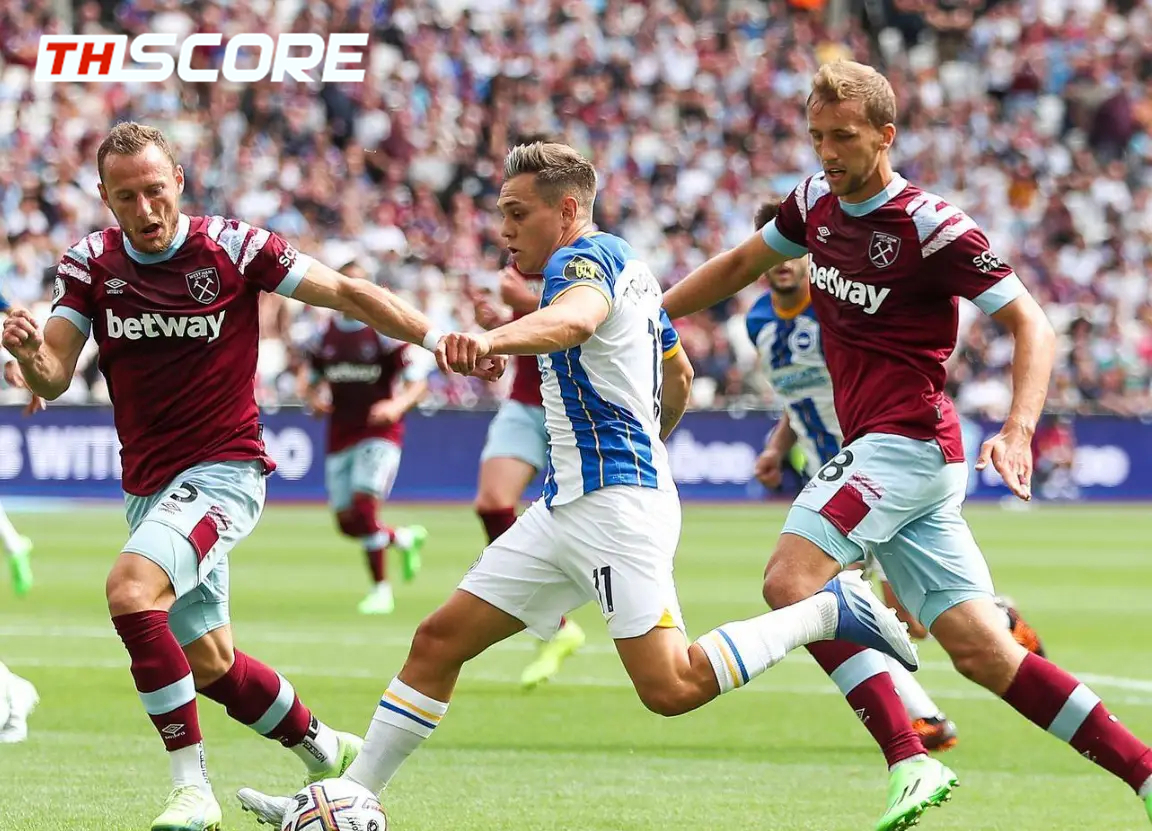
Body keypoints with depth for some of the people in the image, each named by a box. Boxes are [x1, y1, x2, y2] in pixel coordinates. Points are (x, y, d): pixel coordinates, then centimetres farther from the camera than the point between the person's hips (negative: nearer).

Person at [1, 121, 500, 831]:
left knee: (131, 590, -30)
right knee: (208, 662, 14)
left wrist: (439, 339, -15)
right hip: (148, 487, 6)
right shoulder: (89, 264, -1)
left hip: (222, 472, -6)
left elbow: (344, 292, -6)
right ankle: (325, 751, 40)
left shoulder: (232, 247, -11)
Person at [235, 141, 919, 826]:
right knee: (440, 640, 5)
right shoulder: (631, 267, 19)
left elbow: (575, 316, -37)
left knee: (670, 687, -18)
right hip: (569, 506, 10)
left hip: (615, 501, -10)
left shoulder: (588, 256, -11)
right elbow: (680, 375, 31)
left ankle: (829, 610, -3)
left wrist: (490, 339, -56)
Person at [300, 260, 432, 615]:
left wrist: (397, 406, -25)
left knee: (365, 508, -19)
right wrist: (314, 399, -4)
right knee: (347, 523, 4)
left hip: (379, 431, -5)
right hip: (340, 435, 5)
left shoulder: (385, 332, -7)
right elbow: (308, 380, 19)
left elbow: (418, 382, -6)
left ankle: (381, 588, -7)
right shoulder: (324, 337, 7)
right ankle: (405, 538, 33)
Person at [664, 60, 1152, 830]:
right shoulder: (817, 203, 9)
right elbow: (744, 262, 28)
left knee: (791, 582, -21)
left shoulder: (933, 226, -13)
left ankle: (912, 763, -22)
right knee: (983, 651, 1)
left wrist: (1018, 431, -26)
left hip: (906, 441, -7)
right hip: (886, 448, 7)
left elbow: (1031, 323, -12)